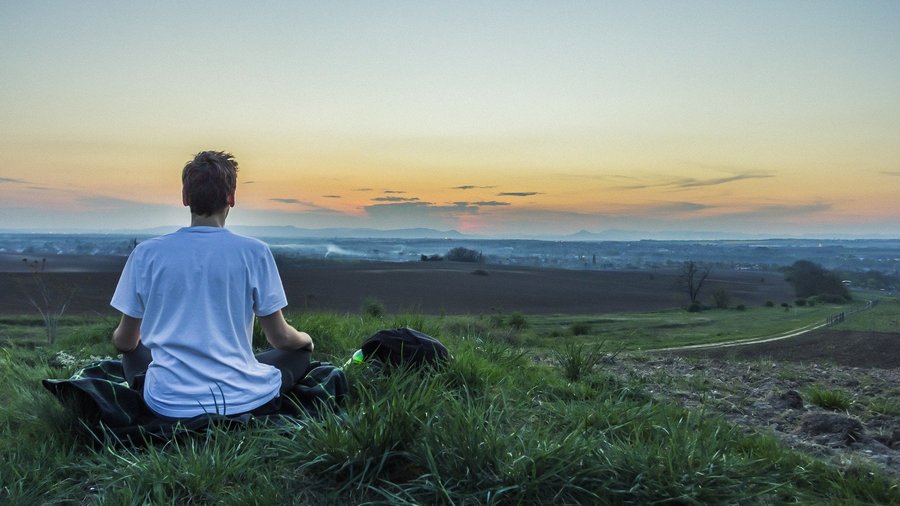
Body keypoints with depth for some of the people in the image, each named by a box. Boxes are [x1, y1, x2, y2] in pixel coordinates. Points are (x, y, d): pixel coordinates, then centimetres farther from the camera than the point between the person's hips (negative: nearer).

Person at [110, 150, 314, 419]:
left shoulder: (146, 253, -3)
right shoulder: (254, 252, -8)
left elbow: (125, 342, 8)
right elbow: (280, 338, -2)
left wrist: (118, 338, 33)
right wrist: (306, 339, 22)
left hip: (169, 405, 3)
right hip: (241, 401, -2)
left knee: (133, 353, 33)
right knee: (300, 353, 24)